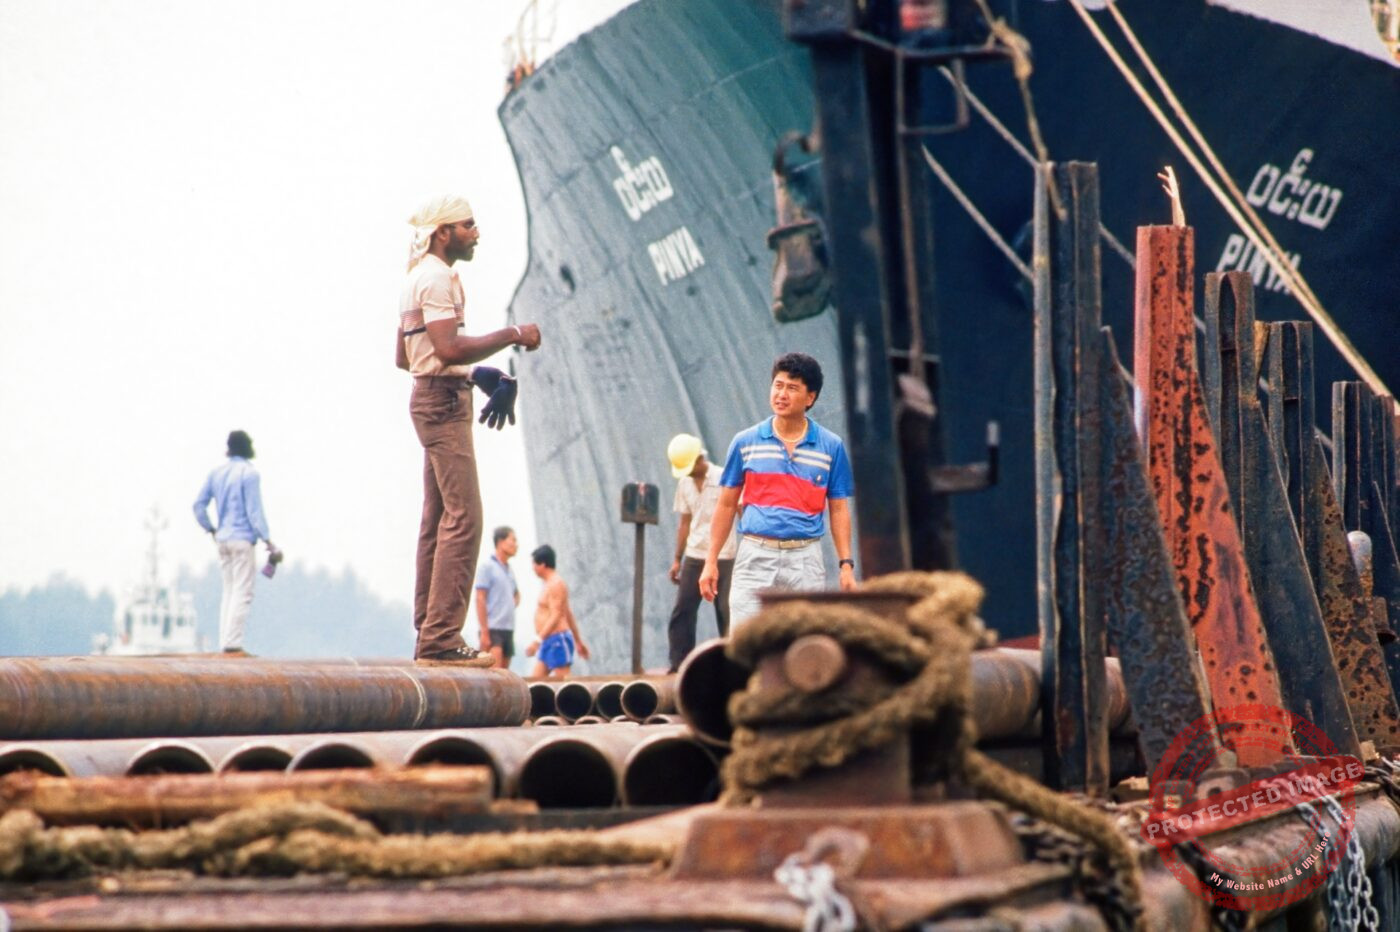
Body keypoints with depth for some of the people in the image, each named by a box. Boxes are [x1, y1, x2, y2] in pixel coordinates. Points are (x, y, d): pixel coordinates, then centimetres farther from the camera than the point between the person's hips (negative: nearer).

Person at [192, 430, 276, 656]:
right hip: (242, 539, -7)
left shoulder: (217, 472, 11)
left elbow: (199, 505, 11)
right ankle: (233, 643, -13)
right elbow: (254, 511, -13)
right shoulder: (249, 473, -9)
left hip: (223, 539, 7)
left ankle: (225, 643, 9)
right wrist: (267, 540, -10)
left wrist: (210, 529, 23)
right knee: (243, 592, -6)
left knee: (229, 591, 12)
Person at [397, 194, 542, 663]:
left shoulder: (420, 278, 20)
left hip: (433, 400, 11)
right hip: (444, 401, -11)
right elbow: (449, 348, -24)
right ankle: (442, 637, -17)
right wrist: (512, 335, -17)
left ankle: (429, 635, 14)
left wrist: (473, 373, 24)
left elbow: (403, 356, 25)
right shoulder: (437, 278, -12)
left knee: (439, 519, 12)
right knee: (463, 518, -13)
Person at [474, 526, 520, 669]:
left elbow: (516, 594, 36)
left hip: (508, 628, 8)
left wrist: (512, 607, 14)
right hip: (493, 628, -8)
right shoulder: (487, 566, -5)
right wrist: (484, 631, -16)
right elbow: (480, 599, -10)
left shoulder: (509, 569, 17)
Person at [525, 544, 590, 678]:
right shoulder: (551, 583, 18)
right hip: (548, 642, 11)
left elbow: (556, 616, -22)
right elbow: (569, 615, 23)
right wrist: (578, 641, 27)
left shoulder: (555, 584, -14)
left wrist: (537, 640, -27)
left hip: (557, 640, -11)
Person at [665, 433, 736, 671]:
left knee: (726, 613, -2)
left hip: (723, 558, -5)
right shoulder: (684, 484, 11)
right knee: (681, 612, -1)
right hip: (694, 557, 5)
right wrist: (677, 559, 16)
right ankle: (679, 665, 3)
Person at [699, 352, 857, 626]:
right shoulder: (746, 442, 6)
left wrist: (846, 565, -1)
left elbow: (839, 509, 7)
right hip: (755, 556, 0)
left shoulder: (831, 447, 5)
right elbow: (727, 504, 9)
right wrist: (711, 561, 5)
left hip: (805, 560, 0)